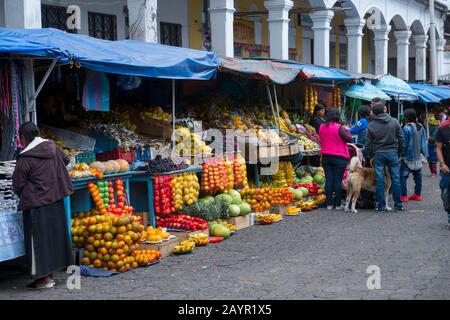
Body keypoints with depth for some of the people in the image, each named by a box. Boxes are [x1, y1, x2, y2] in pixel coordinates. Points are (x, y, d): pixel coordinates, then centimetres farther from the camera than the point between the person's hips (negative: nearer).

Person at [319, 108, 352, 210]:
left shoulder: (322, 127, 4)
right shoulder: (339, 127, -15)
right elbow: (349, 139, -11)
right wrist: (347, 130, 8)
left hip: (326, 157, 5)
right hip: (339, 157, -5)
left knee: (328, 180, 7)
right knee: (338, 180, 1)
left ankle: (329, 204, 7)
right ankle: (338, 204, 5)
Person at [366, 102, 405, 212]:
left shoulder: (371, 125, -1)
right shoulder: (394, 122, 0)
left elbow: (368, 143, 3)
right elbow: (401, 139, 3)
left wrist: (370, 156, 14)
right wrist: (400, 152, 13)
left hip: (378, 153, 0)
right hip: (392, 152, 0)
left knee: (379, 180, 3)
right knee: (395, 179, 5)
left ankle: (381, 206, 3)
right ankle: (398, 205, 7)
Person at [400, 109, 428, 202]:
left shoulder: (407, 128, -17)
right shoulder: (421, 127, 4)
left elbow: (404, 143, -13)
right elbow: (424, 141, 9)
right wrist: (424, 152, 17)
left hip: (408, 157, -7)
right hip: (418, 157, 7)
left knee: (403, 176, -1)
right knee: (418, 176, 14)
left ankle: (404, 196, -4)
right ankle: (417, 194, 20)